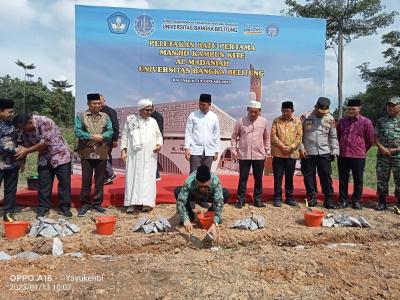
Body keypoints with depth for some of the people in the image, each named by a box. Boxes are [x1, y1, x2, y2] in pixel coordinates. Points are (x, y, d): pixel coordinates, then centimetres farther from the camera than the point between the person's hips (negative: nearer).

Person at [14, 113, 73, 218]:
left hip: (60, 155, -6)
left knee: (64, 182, 0)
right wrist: (21, 152, -16)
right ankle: (43, 208, 16)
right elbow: (27, 145, 4)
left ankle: (65, 207, 11)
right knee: (43, 184, 5)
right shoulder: (26, 131, -2)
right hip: (44, 158, 6)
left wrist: (26, 151, -21)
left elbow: (45, 143, -26)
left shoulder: (45, 122, -24)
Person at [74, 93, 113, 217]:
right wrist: (91, 137, -17)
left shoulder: (105, 116, 9)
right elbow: (78, 132, -7)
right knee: (86, 180, 3)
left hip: (102, 153, 2)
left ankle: (97, 203, 18)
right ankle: (85, 204, 14)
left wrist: (101, 137, -17)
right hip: (87, 153, -2)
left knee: (100, 180, 7)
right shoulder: (81, 116, 3)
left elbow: (110, 131, 1)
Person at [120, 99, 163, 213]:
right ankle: (132, 203, 3)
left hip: (149, 156, 2)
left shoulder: (153, 121, 11)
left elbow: (158, 135, 18)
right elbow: (124, 136, 5)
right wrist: (123, 151, -2)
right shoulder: (130, 119, 4)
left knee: (148, 179, 0)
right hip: (133, 155, -2)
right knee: (133, 178, -1)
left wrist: (159, 144, -2)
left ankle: (146, 203, 3)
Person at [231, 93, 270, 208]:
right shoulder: (240, 121, -2)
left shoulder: (263, 122, 3)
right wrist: (234, 151, -2)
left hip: (259, 156, 2)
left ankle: (258, 199, 22)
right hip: (244, 155, -1)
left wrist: (268, 151, 9)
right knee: (243, 178, 4)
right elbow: (234, 137, 3)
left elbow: (266, 138, 11)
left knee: (258, 179, 9)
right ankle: (241, 200, 15)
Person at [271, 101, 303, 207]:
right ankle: (277, 197, 13)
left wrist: (291, 147, -12)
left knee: (289, 176, 10)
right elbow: (273, 135, -4)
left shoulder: (297, 121, 4)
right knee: (278, 176, 3)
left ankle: (289, 197, 22)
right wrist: (282, 146, -14)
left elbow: (299, 136, 0)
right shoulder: (276, 121, 2)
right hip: (278, 153, -1)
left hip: (292, 154, 1)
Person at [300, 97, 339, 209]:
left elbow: (333, 136, 9)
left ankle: (328, 200, 13)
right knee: (308, 176, 6)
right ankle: (312, 198, 19)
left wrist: (334, 151, 4)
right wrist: (301, 148, -7)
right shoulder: (306, 117, -1)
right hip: (308, 153, -1)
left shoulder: (330, 119, 5)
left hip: (324, 152, 1)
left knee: (326, 176, 3)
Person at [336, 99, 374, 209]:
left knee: (358, 180, 8)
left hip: (358, 156, -2)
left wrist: (362, 150, 12)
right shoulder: (341, 121, 6)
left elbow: (370, 140, 6)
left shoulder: (366, 122, -2)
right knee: (343, 179, 8)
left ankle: (356, 201, 22)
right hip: (342, 155, 2)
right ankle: (343, 200, 19)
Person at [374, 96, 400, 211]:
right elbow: (376, 136, 8)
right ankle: (381, 202, 16)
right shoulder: (381, 120, 10)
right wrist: (381, 147, -8)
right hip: (382, 155, 2)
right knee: (381, 178, 6)